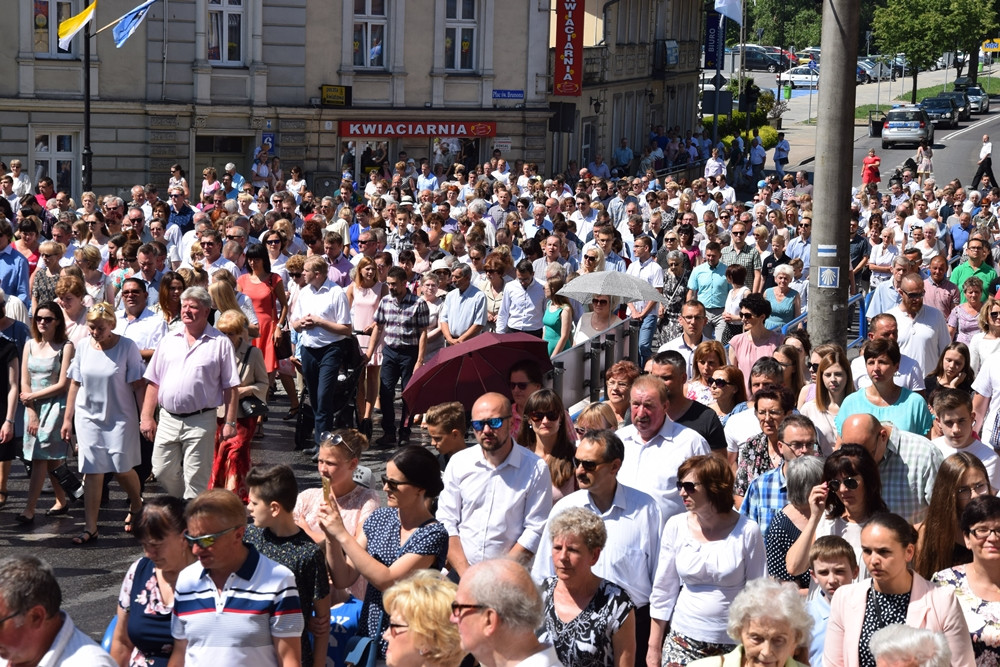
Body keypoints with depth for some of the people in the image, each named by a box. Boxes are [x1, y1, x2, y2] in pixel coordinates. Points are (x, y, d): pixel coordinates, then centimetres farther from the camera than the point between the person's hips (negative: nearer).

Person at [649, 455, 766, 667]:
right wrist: (654, 647, 6)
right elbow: (662, 591, 6)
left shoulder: (747, 532, -7)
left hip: (731, 644, -2)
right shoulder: (675, 527, 0)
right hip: (683, 640, 2)